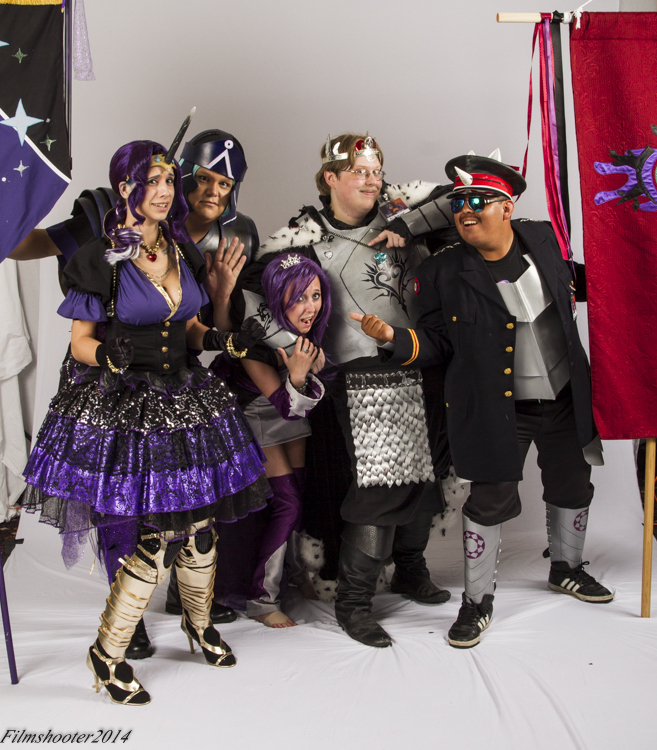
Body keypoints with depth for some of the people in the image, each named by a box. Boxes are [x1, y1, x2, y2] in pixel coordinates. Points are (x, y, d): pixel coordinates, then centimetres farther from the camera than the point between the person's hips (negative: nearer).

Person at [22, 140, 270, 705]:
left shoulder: (183, 251, 8)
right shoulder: (100, 260, -9)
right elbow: (81, 343, -6)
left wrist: (227, 341, -3)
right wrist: (117, 355, -27)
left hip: (184, 398, 6)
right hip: (126, 408, -5)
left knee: (199, 524, 10)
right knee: (160, 536, -7)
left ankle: (200, 622, 38)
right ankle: (107, 654, 14)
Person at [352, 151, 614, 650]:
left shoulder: (544, 239, -2)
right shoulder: (443, 271, -11)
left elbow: (570, 285, 17)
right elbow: (436, 343, -7)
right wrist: (393, 337, -24)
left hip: (566, 399, 4)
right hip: (498, 411, -4)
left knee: (572, 487, 19)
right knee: (491, 501, 0)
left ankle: (566, 568, 45)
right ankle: (479, 601, 20)